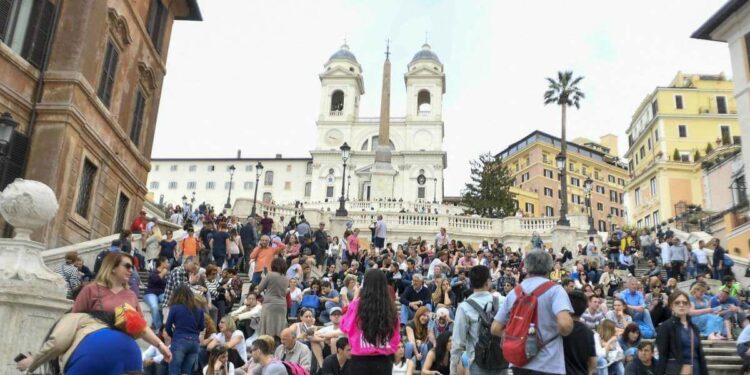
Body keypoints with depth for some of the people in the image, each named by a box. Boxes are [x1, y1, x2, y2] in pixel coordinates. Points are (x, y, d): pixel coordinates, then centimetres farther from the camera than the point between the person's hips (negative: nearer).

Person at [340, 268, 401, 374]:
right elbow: (395, 334, 8)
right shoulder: (390, 306, -3)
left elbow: (345, 327, 8)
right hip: (384, 361, 3)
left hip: (361, 360, -2)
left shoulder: (357, 305, -10)